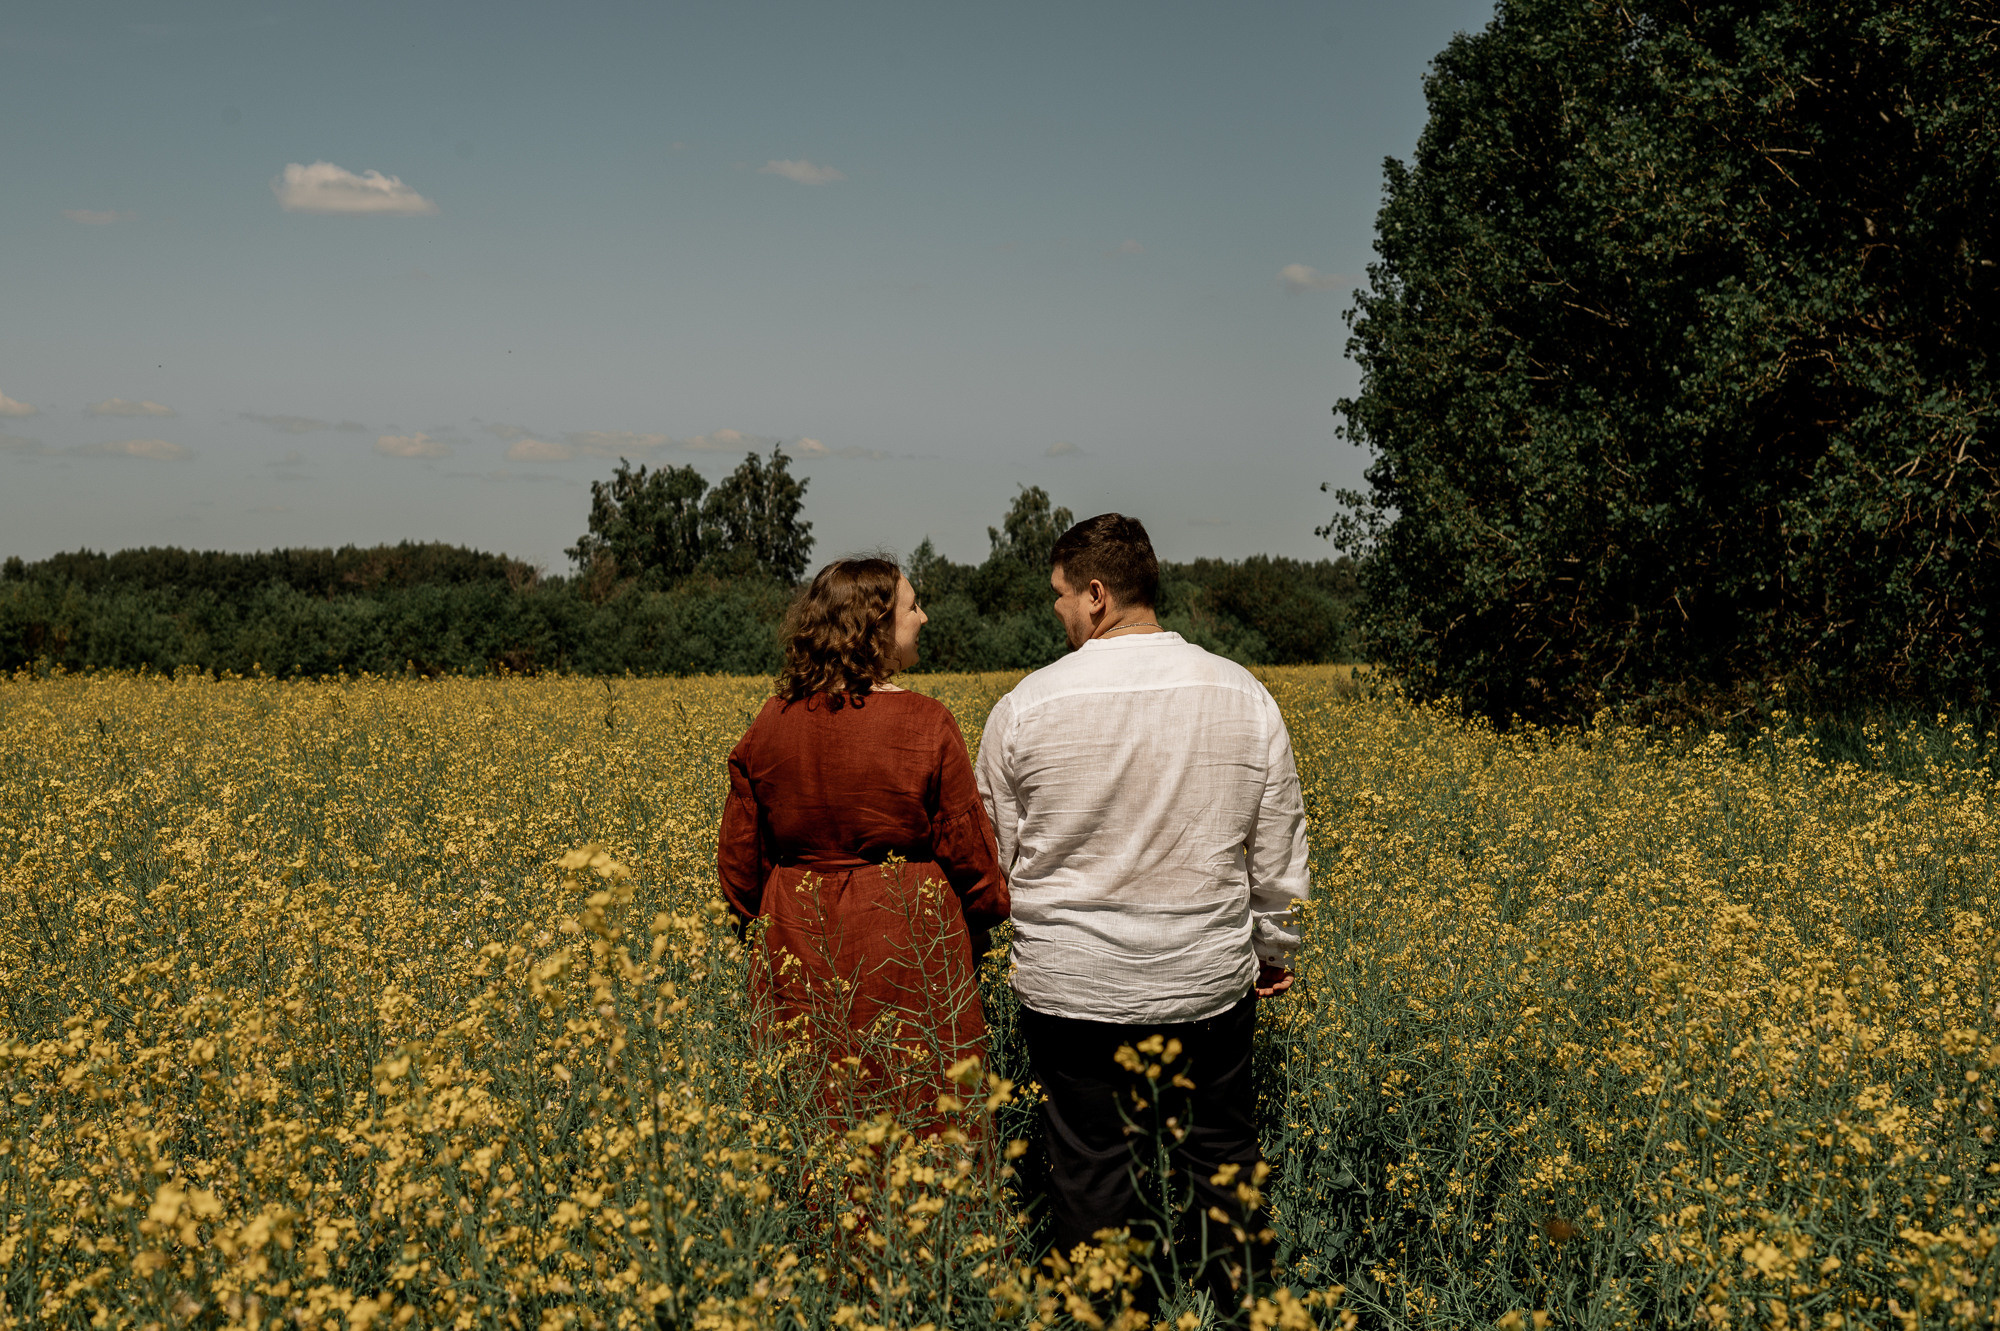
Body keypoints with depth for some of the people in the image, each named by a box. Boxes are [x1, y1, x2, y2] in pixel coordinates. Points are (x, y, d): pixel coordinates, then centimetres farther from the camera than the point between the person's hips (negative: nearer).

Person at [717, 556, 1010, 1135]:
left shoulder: (772, 724, 0)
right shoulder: (927, 725, -13)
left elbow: (740, 857, 6)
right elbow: (967, 850, -7)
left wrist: (763, 928, 21)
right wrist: (986, 916, 11)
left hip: (801, 956, 4)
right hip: (911, 952, -4)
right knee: (920, 1119, 4)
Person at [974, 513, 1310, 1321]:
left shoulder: (1027, 707, -9)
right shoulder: (1245, 699, -3)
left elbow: (992, 860, 3)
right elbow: (1278, 857, 4)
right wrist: (1274, 952, 20)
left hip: (1073, 986, -2)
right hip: (1206, 982, 2)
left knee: (1092, 1173, 8)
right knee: (1220, 1166, 13)